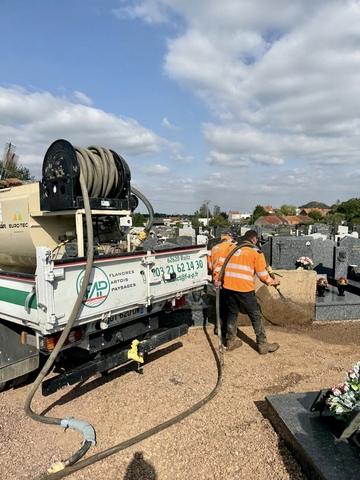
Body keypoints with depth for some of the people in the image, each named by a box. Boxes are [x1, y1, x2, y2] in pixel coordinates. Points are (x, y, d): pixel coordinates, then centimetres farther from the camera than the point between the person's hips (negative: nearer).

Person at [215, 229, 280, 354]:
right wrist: (272, 282, 14)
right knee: (256, 316, 7)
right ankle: (263, 345, 13)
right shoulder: (256, 252, 0)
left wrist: (218, 279, 12)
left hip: (228, 287, 5)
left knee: (232, 313, 19)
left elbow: (220, 263, 12)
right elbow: (262, 274, -1)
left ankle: (230, 341, 27)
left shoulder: (232, 249, 15)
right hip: (244, 288, -5)